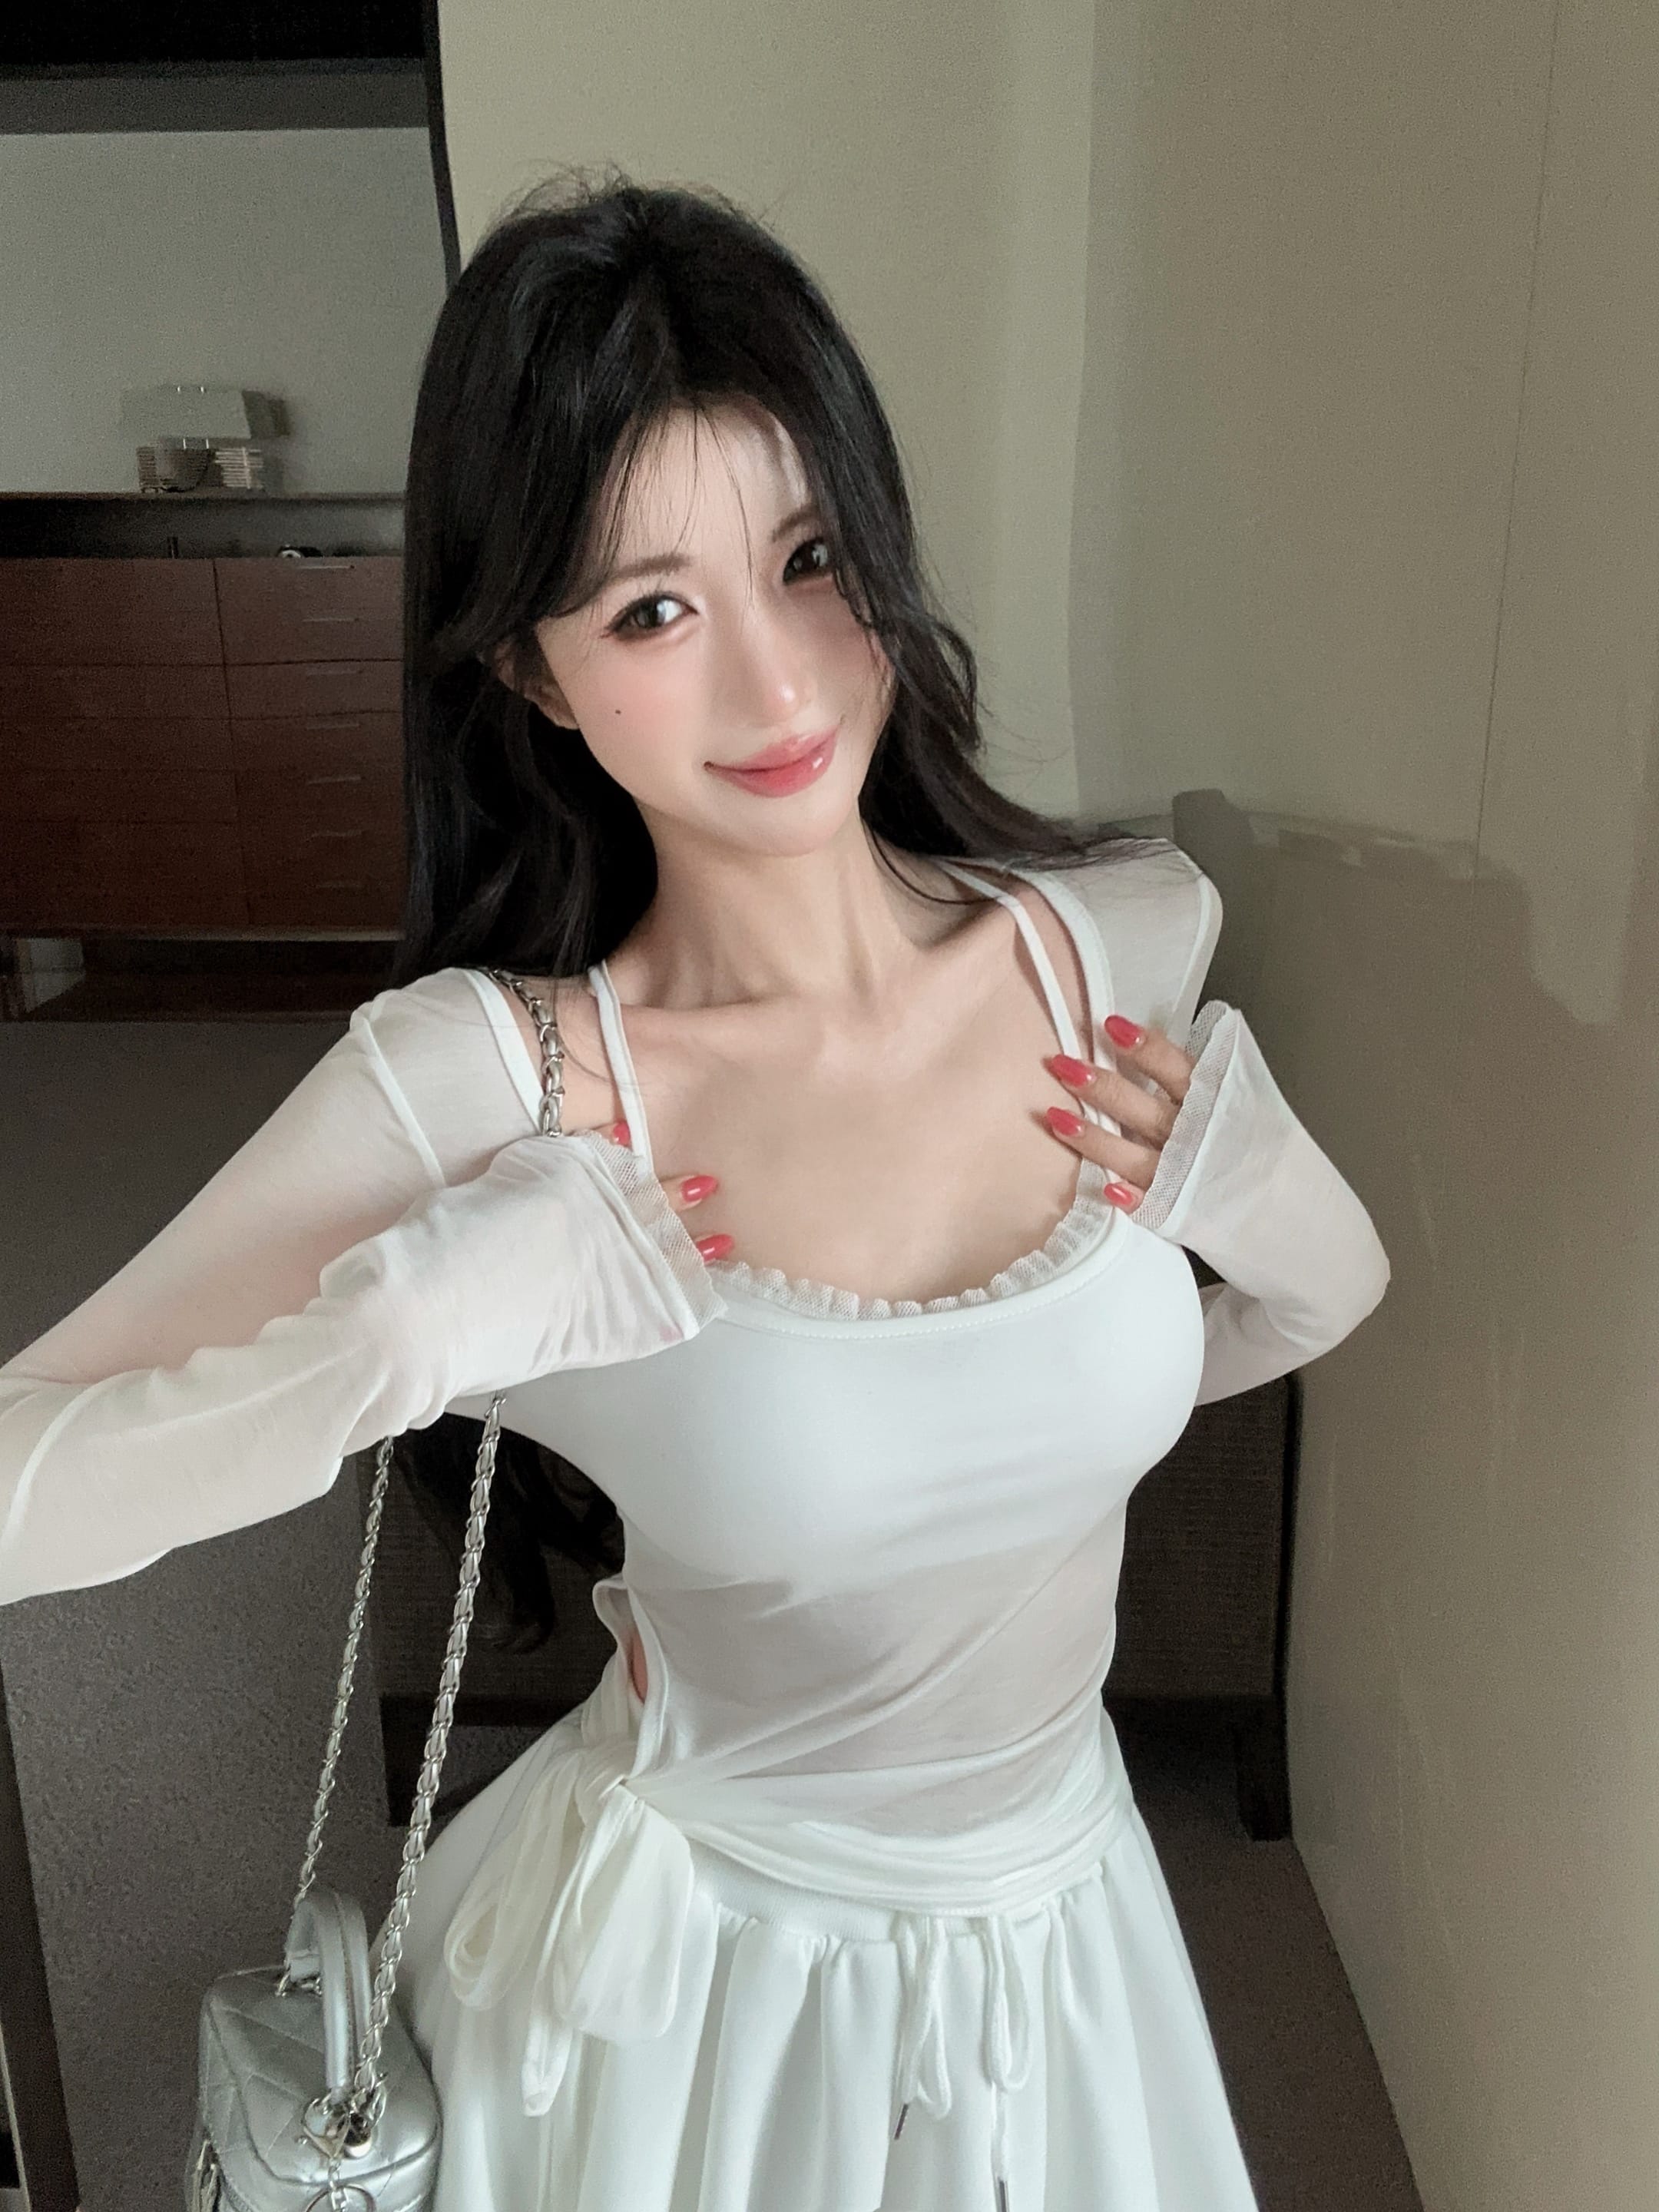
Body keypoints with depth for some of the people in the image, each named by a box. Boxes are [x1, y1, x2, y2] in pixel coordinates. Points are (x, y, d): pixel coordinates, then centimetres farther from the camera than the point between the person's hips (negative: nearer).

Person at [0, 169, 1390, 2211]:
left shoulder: (1130, 939, -16)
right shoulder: (479, 1084, -27)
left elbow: (1326, 1300, 3)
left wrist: (1259, 1173, -18)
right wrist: (407, 1334, -36)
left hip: (1058, 1915, 4)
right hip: (697, 1974, -3)